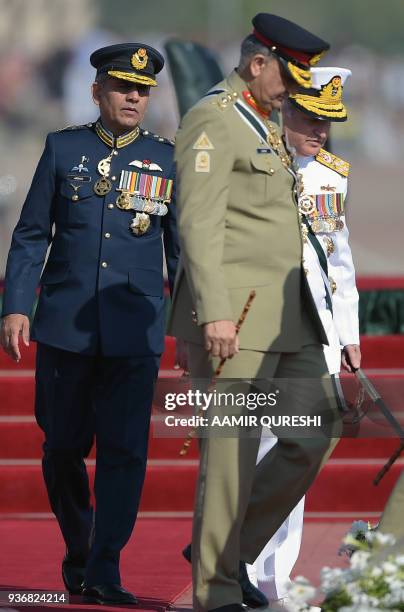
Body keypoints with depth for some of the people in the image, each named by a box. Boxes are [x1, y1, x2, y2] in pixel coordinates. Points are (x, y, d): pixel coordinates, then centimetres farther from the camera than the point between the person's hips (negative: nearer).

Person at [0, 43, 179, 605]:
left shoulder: (167, 159, 7)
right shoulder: (63, 148, 6)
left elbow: (182, 245, 11)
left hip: (135, 328, -1)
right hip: (65, 324, 1)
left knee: (125, 449, -9)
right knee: (63, 447, 8)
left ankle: (105, 570, -7)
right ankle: (77, 554, 27)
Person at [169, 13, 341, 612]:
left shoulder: (263, 126, 21)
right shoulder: (212, 120, -9)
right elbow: (199, 222, -17)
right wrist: (215, 314, -24)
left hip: (287, 315, 9)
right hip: (234, 313, -9)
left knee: (316, 434, 3)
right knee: (232, 451, -5)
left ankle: (229, 549, 15)